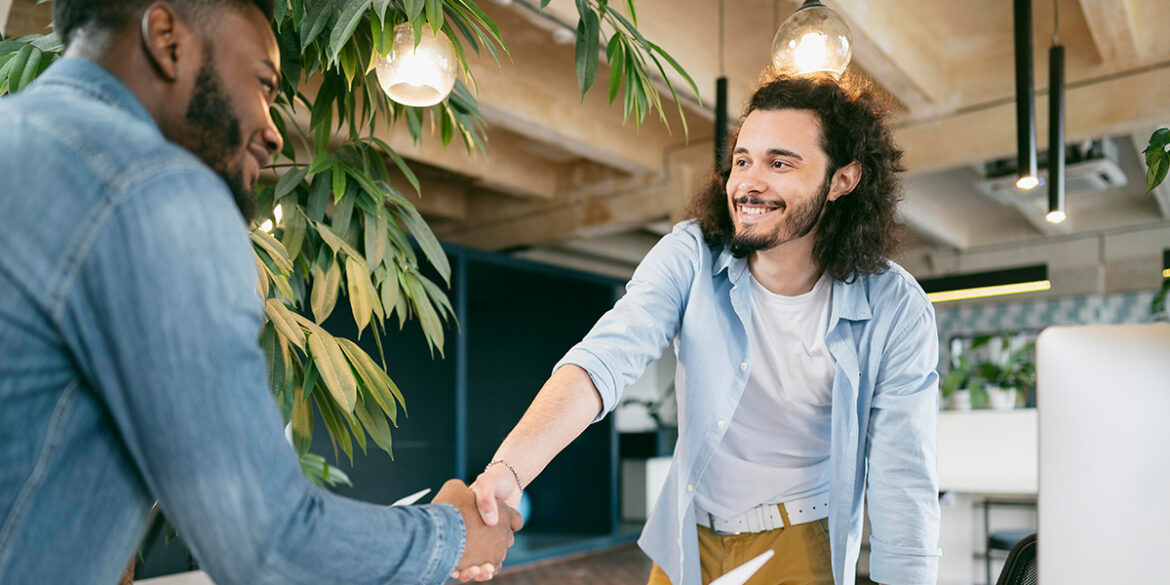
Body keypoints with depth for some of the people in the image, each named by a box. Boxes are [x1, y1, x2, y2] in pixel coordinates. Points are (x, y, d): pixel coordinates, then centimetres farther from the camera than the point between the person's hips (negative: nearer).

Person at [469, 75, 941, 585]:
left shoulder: (898, 313, -17)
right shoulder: (690, 255, -15)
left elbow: (904, 486, -15)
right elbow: (605, 358, -29)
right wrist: (508, 468, -44)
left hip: (799, 544, -2)